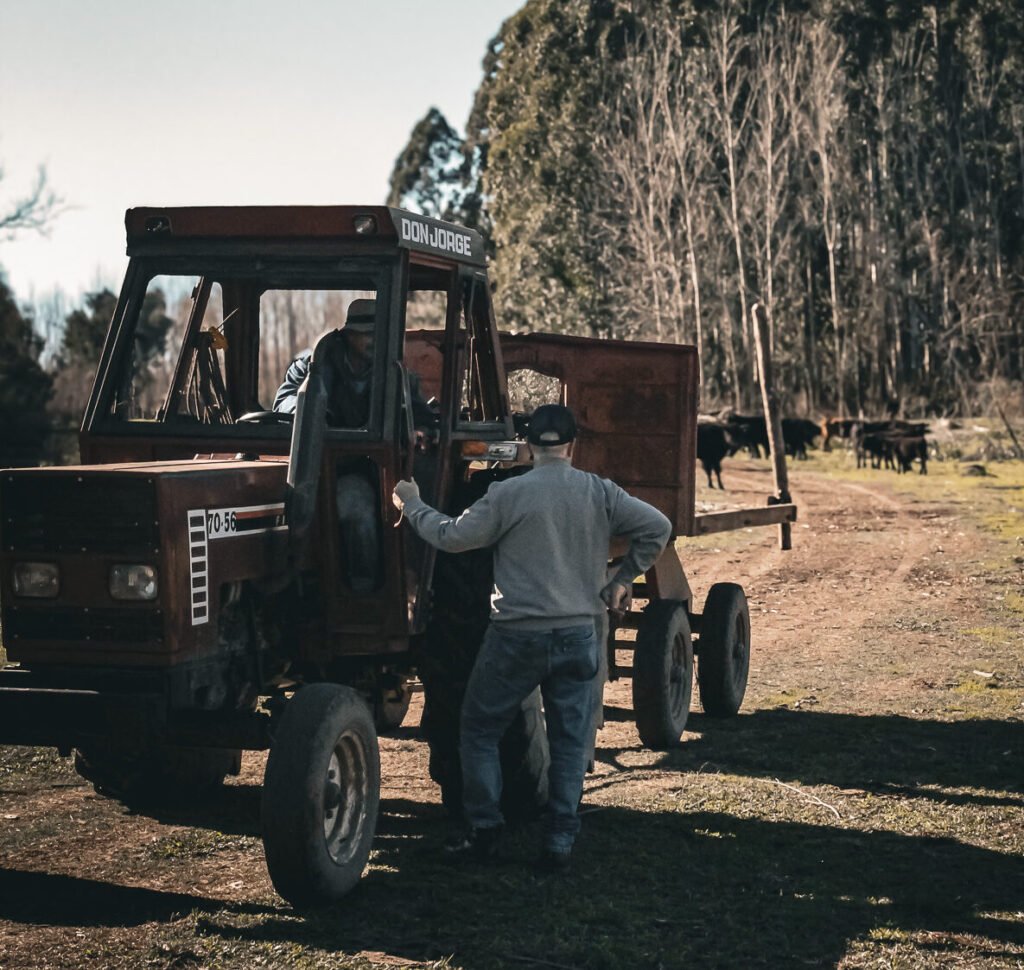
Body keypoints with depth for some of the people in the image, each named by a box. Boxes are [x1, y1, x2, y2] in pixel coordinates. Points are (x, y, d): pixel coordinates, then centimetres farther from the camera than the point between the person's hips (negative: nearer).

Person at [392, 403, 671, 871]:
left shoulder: (508, 494, -9)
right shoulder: (600, 493, 0)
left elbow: (453, 537, -5)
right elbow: (657, 527, -2)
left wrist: (412, 506, 10)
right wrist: (621, 580, 7)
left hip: (517, 635, -2)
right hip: (578, 637, 2)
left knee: (479, 729, 14)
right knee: (569, 742, 9)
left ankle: (484, 831, 12)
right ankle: (560, 845, 9)